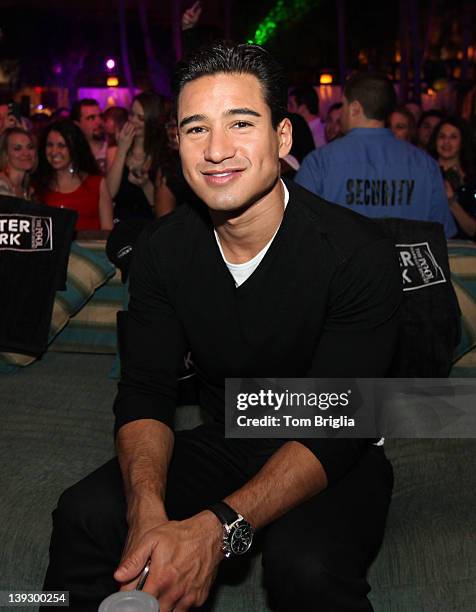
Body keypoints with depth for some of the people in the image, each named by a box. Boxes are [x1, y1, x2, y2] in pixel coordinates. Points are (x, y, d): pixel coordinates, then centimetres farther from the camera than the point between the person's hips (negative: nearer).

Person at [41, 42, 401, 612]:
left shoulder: (359, 253, -21)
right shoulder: (163, 248, -6)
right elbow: (145, 392, -9)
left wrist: (217, 527, -37)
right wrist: (148, 512, -30)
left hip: (339, 461, -3)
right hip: (223, 445, 4)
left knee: (305, 564, -35)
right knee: (86, 514, -20)